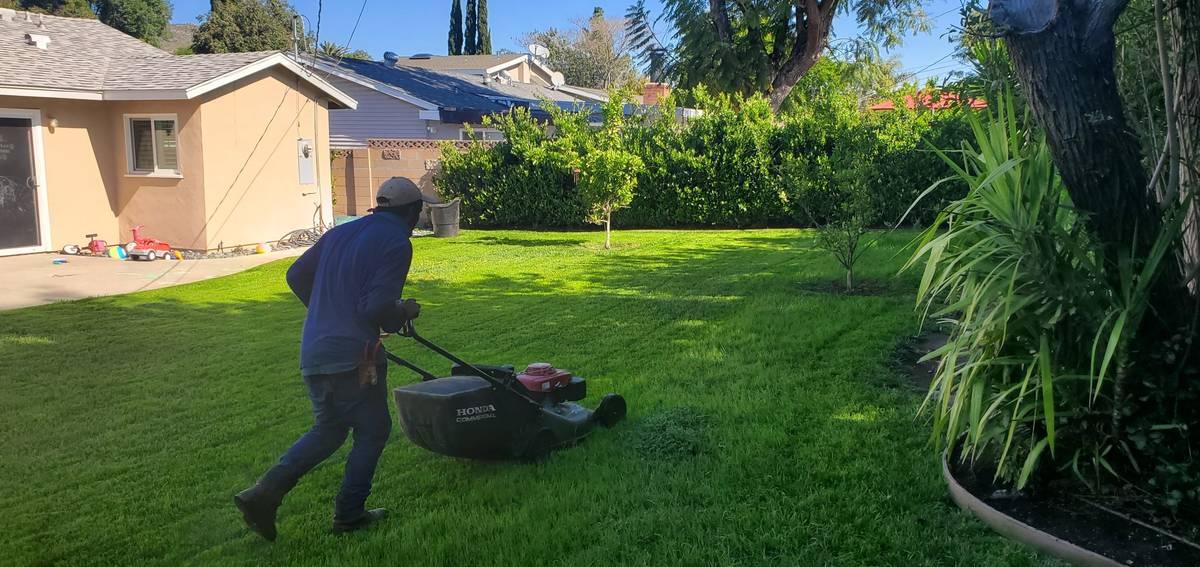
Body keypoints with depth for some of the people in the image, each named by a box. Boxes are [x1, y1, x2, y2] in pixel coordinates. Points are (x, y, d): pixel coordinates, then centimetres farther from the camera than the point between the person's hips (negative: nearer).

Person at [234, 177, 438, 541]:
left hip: (313, 353, 7)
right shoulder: (396, 243, -10)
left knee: (328, 429, 22)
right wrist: (405, 313, 1)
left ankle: (264, 494, 8)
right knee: (373, 430, 13)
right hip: (353, 356, -7)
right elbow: (377, 307, -21)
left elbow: (296, 275, 17)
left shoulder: (340, 233, 13)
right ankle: (349, 515, 19)